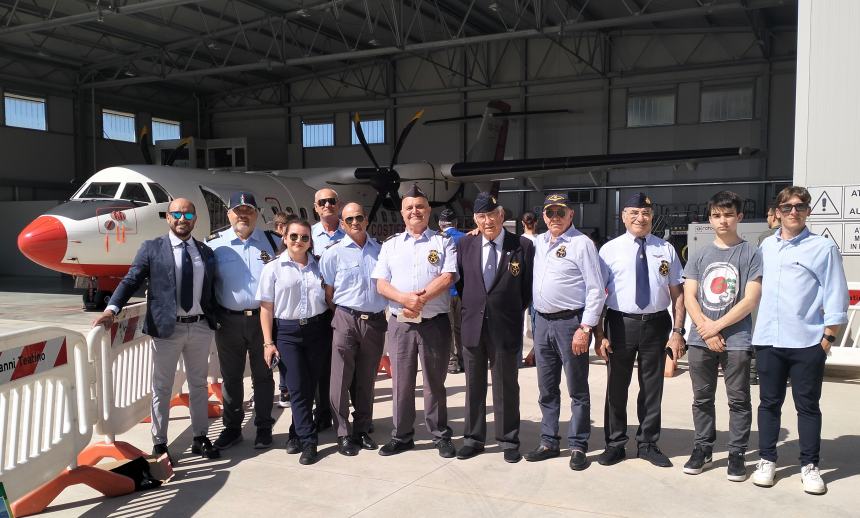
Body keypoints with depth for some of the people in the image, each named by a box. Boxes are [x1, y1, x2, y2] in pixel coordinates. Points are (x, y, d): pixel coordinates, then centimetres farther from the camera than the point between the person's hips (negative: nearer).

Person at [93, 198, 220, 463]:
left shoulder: (206, 252, 9)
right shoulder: (152, 248, -1)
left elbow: (211, 290, 12)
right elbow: (131, 280, -7)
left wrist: (215, 321, 7)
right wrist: (112, 309, -20)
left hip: (200, 327, 3)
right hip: (166, 328, -3)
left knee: (199, 384, 14)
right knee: (162, 388, 7)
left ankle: (200, 438, 27)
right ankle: (159, 443, 19)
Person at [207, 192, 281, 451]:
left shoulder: (273, 241, 3)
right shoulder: (214, 244, 1)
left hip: (263, 318, 0)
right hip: (229, 320, 0)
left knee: (263, 375, 10)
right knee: (231, 377, 11)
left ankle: (264, 427, 22)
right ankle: (232, 427, 24)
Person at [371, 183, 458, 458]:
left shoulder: (443, 242, 3)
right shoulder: (390, 244, 10)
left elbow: (447, 278, -9)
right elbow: (380, 283, 3)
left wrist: (421, 299, -19)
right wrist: (404, 299, -16)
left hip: (435, 322, -2)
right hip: (400, 323, 2)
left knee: (435, 382, 8)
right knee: (401, 382, 9)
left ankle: (440, 435, 20)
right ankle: (402, 436, 22)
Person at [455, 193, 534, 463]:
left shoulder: (523, 246, -5)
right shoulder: (465, 245, 4)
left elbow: (528, 287, 2)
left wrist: (513, 312, 2)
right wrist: (471, 305, 7)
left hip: (506, 327, -3)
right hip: (472, 325, 3)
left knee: (506, 387, 8)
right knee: (474, 387, 13)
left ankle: (509, 441, 21)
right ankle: (473, 439, 25)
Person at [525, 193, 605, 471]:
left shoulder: (582, 243, -8)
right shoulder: (538, 242, 10)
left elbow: (596, 290, -11)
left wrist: (585, 328, -16)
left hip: (571, 322, -6)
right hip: (542, 321, 7)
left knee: (577, 389, 4)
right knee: (546, 388, 14)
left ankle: (578, 446, 15)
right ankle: (549, 442, 26)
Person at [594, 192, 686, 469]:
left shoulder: (666, 250, 4)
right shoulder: (610, 249, -1)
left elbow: (677, 293, 4)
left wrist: (678, 331, -4)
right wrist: (599, 333, -9)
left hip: (657, 324, 2)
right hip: (621, 323, -1)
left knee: (652, 387, 12)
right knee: (617, 386, 8)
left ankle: (648, 444, 29)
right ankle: (615, 444, 24)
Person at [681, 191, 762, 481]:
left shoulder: (751, 254, 0)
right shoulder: (700, 256, 10)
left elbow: (750, 299, -8)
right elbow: (689, 298, 5)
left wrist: (717, 326, -10)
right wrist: (706, 331, -8)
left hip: (737, 340, -3)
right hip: (700, 340, 3)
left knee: (738, 400, 4)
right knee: (702, 399, 11)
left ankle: (737, 454, 15)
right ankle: (702, 449, 23)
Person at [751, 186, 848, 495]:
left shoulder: (823, 247, -3)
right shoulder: (766, 246, 10)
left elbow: (836, 298, -4)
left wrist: (828, 338, -6)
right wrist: (756, 328, 10)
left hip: (806, 342, -3)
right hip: (767, 340, 3)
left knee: (808, 406, 7)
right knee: (769, 403, 11)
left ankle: (809, 466, 19)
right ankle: (767, 460, 22)